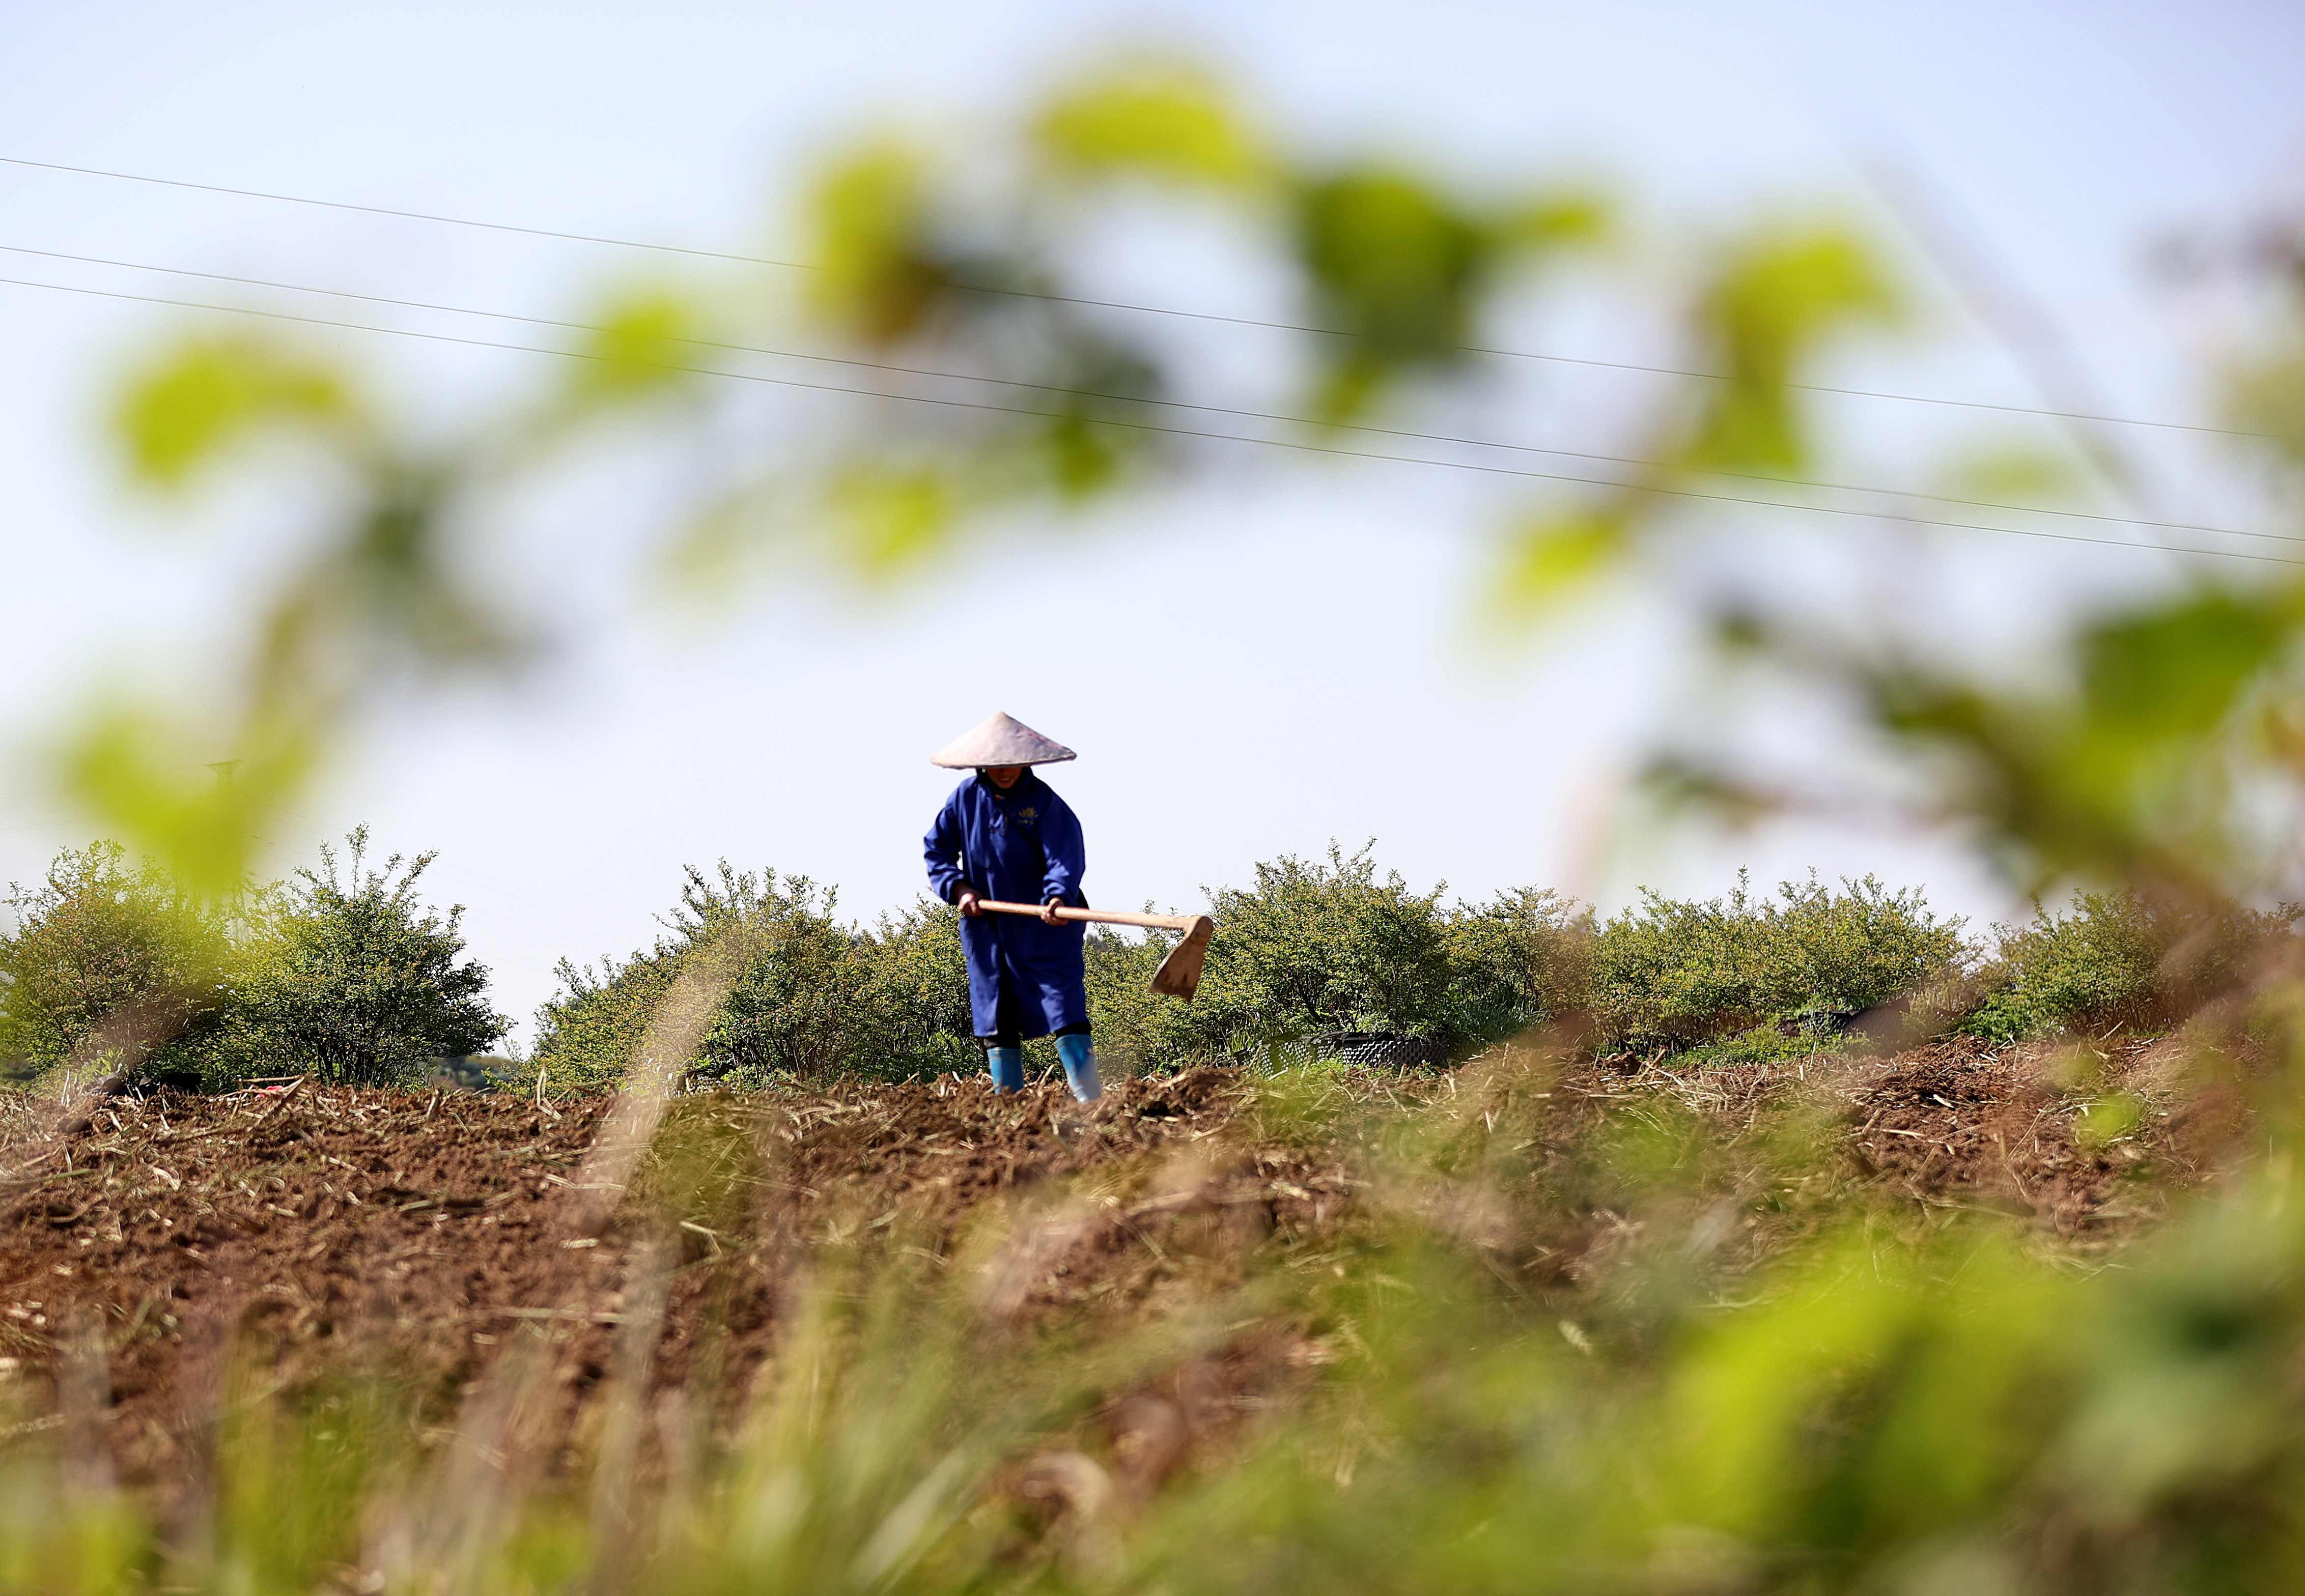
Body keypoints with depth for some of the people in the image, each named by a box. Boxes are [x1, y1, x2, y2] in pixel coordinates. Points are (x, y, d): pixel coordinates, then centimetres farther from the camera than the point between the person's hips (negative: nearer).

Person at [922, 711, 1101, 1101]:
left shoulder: (1045, 804, -11)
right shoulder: (965, 798, 1)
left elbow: (1065, 856, -23)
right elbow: (937, 848, 11)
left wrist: (1058, 897, -42)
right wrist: (958, 888, -5)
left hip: (1044, 927, -4)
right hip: (985, 927, 4)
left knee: (1065, 1010, -12)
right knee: (997, 1022, 7)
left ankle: (1091, 1100, -15)